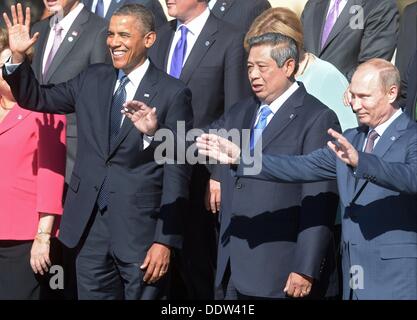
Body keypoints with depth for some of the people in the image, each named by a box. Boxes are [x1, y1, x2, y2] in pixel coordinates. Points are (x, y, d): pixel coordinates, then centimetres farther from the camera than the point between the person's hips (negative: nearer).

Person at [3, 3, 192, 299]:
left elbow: (176, 172, -8)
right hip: (89, 224, 5)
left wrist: (166, 240, -11)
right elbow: (38, 98, 16)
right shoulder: (92, 79, 9)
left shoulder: (172, 93, -6)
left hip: (139, 228, -4)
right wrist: (18, 56, -1)